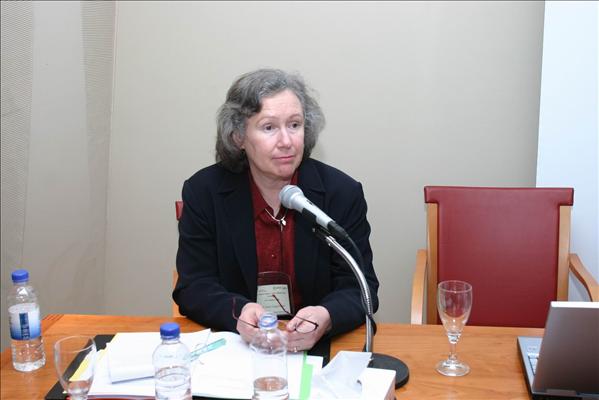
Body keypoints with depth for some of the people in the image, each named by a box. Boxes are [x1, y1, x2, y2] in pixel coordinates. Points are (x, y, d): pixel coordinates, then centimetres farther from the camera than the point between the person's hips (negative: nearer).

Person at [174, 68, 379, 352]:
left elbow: (359, 289, -1)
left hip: (318, 348, 1)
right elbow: (194, 288, -1)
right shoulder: (203, 192, 1)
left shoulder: (343, 193, 0)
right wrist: (238, 313, -23)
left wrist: (325, 319, -25)